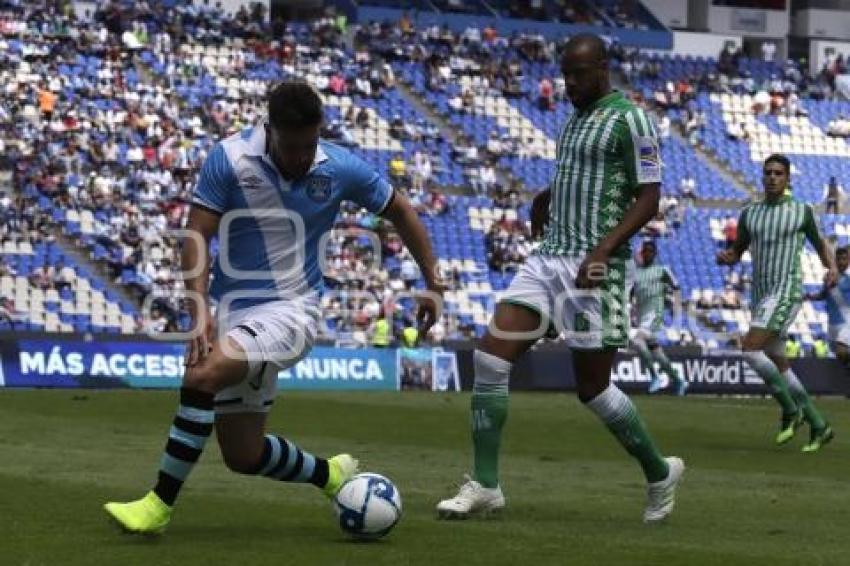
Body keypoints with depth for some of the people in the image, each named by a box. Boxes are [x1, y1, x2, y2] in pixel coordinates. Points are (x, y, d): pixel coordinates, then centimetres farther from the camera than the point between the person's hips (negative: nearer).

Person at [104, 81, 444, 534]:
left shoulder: (340, 169, -5)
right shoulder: (229, 158, -9)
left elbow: (399, 210, 11)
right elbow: (197, 236, -10)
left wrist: (433, 281, 11)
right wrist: (199, 311, -23)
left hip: (291, 310, -3)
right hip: (234, 310, 3)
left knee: (202, 375, -30)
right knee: (243, 456, 4)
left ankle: (158, 505, -21)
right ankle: (332, 474, 34)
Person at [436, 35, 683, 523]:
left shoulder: (629, 119, -8)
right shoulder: (577, 117, 17)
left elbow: (648, 198, -12)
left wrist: (602, 251, -22)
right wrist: (550, 195, 13)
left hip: (593, 267, -8)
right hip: (548, 258, 8)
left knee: (594, 386, 0)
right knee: (489, 358, -5)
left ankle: (661, 473, 23)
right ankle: (485, 486, 0)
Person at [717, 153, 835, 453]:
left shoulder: (802, 211, 0)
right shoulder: (749, 213, 12)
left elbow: (820, 243, 14)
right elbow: (737, 252, 20)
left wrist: (833, 268, -6)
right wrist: (725, 257, -4)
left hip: (786, 292, -7)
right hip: (760, 296, 7)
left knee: (750, 349, -21)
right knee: (778, 365, 7)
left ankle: (790, 409, -7)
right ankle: (819, 426, 18)